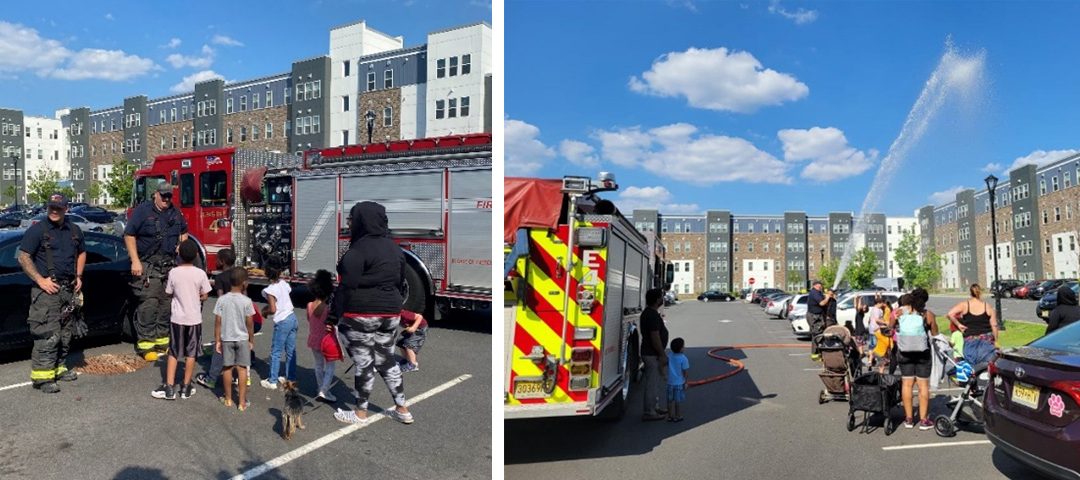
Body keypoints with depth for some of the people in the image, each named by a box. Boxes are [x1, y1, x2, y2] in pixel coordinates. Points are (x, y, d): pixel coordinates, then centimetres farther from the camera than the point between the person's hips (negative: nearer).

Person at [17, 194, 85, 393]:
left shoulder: (74, 230, 13)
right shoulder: (37, 230, -6)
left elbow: (82, 253, 26)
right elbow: (23, 257, -9)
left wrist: (79, 276, 14)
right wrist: (40, 280, -16)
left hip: (68, 289, 6)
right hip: (47, 290, -6)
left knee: (65, 333, 14)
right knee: (48, 335, -11)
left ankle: (59, 368, 26)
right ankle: (42, 376, -6)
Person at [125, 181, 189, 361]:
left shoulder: (176, 213, 14)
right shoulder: (143, 210, -3)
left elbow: (184, 232, 30)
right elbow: (129, 235, -5)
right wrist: (135, 261, -12)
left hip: (170, 266, 6)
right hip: (148, 266, -5)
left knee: (167, 304, 8)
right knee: (149, 304, -9)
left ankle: (162, 338, 18)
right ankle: (145, 343, -3)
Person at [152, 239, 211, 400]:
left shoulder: (173, 272, -8)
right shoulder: (200, 273, -10)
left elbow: (168, 293, 2)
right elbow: (204, 296, -3)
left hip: (177, 318, 1)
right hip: (194, 319, -1)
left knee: (173, 353, 11)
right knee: (191, 353, 9)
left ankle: (169, 387, 9)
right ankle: (186, 387, 15)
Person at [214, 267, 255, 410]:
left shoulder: (222, 300, -7)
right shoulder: (246, 301, -12)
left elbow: (218, 322, -6)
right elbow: (250, 323, -8)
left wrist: (217, 340, 3)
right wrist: (251, 340, 4)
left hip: (226, 339, 2)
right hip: (242, 339, -2)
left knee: (228, 368, 13)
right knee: (242, 369, 5)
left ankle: (228, 399, 24)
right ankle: (242, 402, 8)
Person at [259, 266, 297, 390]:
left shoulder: (270, 290, -15)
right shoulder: (284, 283, 5)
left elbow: (272, 310, -17)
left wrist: (264, 312, 3)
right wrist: (268, 306, 16)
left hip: (282, 322, -7)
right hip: (292, 317, 7)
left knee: (276, 352, 4)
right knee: (291, 350, 13)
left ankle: (272, 381, 10)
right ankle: (291, 377, 22)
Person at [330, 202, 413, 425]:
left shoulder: (358, 250, -14)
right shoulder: (395, 248, 10)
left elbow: (346, 288, -16)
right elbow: (401, 284, 15)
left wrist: (332, 317, -11)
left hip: (361, 315, -7)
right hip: (390, 314, 7)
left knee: (364, 362, 5)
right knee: (386, 359, 17)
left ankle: (361, 413, 20)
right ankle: (402, 409, 21)